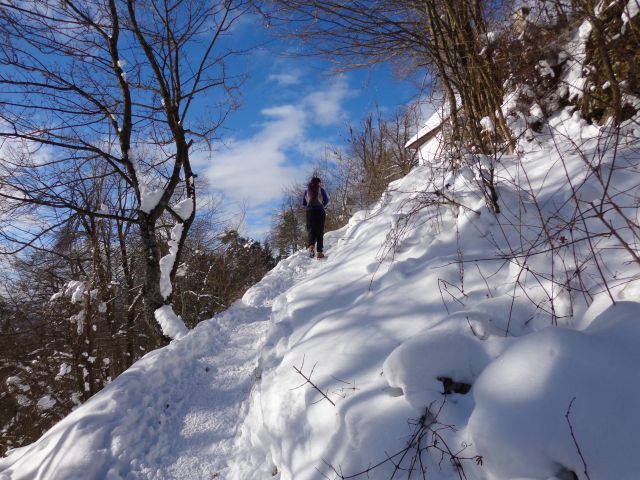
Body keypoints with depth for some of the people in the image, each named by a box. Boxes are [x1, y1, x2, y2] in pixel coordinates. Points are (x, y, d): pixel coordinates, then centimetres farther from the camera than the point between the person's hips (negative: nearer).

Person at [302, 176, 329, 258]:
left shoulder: (307, 191, 12)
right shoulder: (321, 190, 5)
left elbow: (303, 204, 10)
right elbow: (326, 200, -1)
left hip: (310, 212, 1)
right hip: (320, 212, -1)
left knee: (311, 230, 3)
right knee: (320, 231, 2)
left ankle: (311, 245, -27)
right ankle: (319, 252, -4)